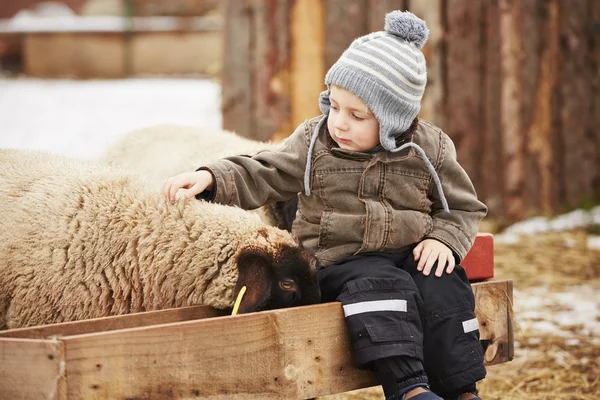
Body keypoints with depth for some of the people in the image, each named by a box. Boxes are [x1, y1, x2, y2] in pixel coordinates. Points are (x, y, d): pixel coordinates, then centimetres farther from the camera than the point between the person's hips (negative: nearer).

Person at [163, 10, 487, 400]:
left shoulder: (430, 150, 2)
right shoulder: (314, 142, 2)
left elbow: (464, 207, 11)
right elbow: (262, 176, -1)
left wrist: (444, 238, -9)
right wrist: (210, 178, -18)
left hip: (409, 254, 2)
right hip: (342, 260, -1)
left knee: (442, 287, -27)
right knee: (379, 284, -33)